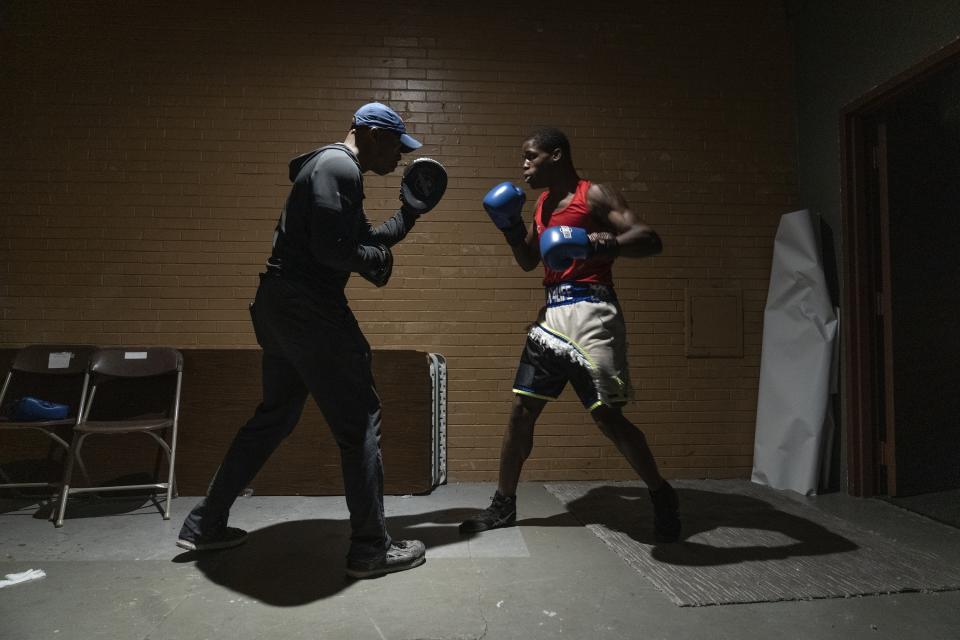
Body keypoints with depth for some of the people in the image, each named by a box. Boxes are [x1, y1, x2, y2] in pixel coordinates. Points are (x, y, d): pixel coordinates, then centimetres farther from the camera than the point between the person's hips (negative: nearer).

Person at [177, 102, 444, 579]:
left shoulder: (333, 168, 22)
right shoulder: (339, 167, -11)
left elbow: (365, 238, 25)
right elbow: (330, 248, -23)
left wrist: (411, 210, 23)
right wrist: (377, 259, -5)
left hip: (283, 304, 11)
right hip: (307, 307, -11)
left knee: (274, 416, 20)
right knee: (359, 421, -2)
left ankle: (205, 524, 30)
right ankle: (371, 547, 7)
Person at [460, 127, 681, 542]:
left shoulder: (595, 195, -4)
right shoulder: (543, 204, 19)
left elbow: (650, 239, -15)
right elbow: (528, 261, 26)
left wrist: (604, 244, -33)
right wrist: (510, 226, 10)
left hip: (589, 312, -7)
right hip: (552, 314, 8)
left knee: (607, 415, -8)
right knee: (521, 410, 6)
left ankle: (662, 497, 14)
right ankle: (503, 505, 19)